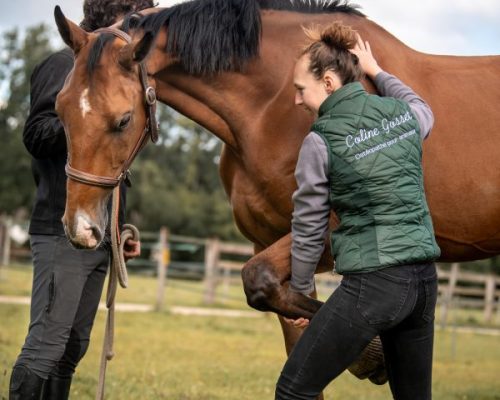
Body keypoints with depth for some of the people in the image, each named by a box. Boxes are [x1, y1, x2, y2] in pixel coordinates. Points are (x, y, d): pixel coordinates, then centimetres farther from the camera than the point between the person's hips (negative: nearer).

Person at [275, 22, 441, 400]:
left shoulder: (321, 141, -9)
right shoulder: (404, 114, 6)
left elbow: (309, 228, 1)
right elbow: (423, 109, 34)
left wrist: (302, 290, 14)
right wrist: (377, 72, 41)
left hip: (372, 283, -7)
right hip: (424, 280, 7)